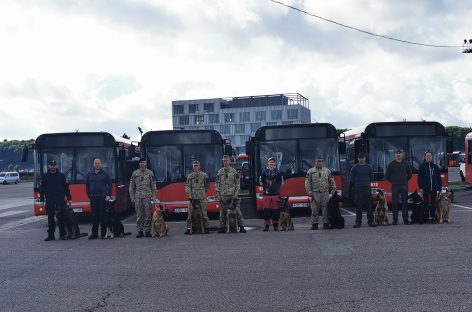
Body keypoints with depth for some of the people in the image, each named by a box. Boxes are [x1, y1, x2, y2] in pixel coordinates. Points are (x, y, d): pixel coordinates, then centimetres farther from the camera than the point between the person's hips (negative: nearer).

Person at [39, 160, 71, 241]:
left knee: (60, 217, -2)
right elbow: (42, 189, 8)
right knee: (50, 218, 4)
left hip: (60, 200, -1)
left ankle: (62, 234, 3)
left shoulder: (61, 176, 6)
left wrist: (69, 198, 4)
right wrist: (41, 199, 1)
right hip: (49, 200, 1)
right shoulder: (45, 176, 8)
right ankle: (51, 235, 10)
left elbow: (66, 187, 7)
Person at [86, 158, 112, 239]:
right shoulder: (89, 174, 11)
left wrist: (109, 195, -4)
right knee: (94, 216, 3)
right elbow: (87, 186, 15)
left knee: (102, 215, -2)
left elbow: (109, 184, 4)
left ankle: (103, 233, 4)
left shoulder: (105, 173, 5)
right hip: (93, 198, 2)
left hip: (103, 197, -2)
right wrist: (89, 196, 7)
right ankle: (94, 233, 7)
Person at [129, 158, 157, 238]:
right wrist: (132, 197, 5)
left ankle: (147, 231, 6)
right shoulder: (135, 173, 9)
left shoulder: (150, 173, 7)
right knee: (139, 215, 1)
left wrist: (153, 196, 0)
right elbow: (131, 186, 10)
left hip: (147, 196, 0)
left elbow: (153, 185, 8)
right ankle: (140, 231, 7)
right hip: (138, 197, 1)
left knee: (147, 214, -1)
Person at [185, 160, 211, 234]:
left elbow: (207, 186, 11)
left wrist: (203, 191, 4)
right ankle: (189, 228, 1)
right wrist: (189, 196, -8)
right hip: (193, 198, 2)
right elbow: (187, 187, 4)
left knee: (204, 213, -2)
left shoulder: (204, 175, 5)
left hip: (202, 198, -2)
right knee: (190, 214, -3)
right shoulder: (190, 176, 9)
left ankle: (206, 228, 6)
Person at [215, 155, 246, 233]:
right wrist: (218, 194, 2)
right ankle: (222, 227, 8)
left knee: (237, 210, -5)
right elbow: (217, 183, 10)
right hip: (223, 195, 2)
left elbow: (237, 183, 5)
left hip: (232, 194, -1)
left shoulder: (234, 171, 6)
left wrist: (236, 193, -5)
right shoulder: (220, 172, 10)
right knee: (222, 211, 2)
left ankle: (241, 226, -2)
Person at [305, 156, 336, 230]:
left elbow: (332, 182, 16)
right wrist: (309, 192, -6)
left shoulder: (327, 171, 11)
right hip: (315, 193, -2)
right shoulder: (310, 172, 4)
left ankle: (326, 223, 8)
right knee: (314, 210, -2)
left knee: (326, 209, 1)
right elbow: (307, 183, 1)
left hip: (325, 193, 2)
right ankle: (314, 224, 4)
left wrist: (333, 190, 8)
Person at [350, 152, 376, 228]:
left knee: (369, 206, 2)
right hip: (358, 189, -2)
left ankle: (370, 221, 8)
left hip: (367, 188, 2)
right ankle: (358, 222, 3)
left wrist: (367, 183, 13)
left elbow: (371, 177, 16)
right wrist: (356, 185, 9)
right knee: (358, 207, -1)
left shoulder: (368, 167, 7)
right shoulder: (354, 168, -1)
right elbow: (352, 179, 3)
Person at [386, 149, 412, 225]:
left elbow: (409, 174, 17)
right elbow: (387, 175, 8)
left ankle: (405, 220, 6)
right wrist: (392, 181, 5)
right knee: (395, 203, -2)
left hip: (404, 185, 1)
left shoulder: (406, 164, 7)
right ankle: (395, 220, 3)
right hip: (395, 186, -1)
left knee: (405, 203, 2)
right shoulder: (391, 164, 3)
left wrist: (405, 180, 9)